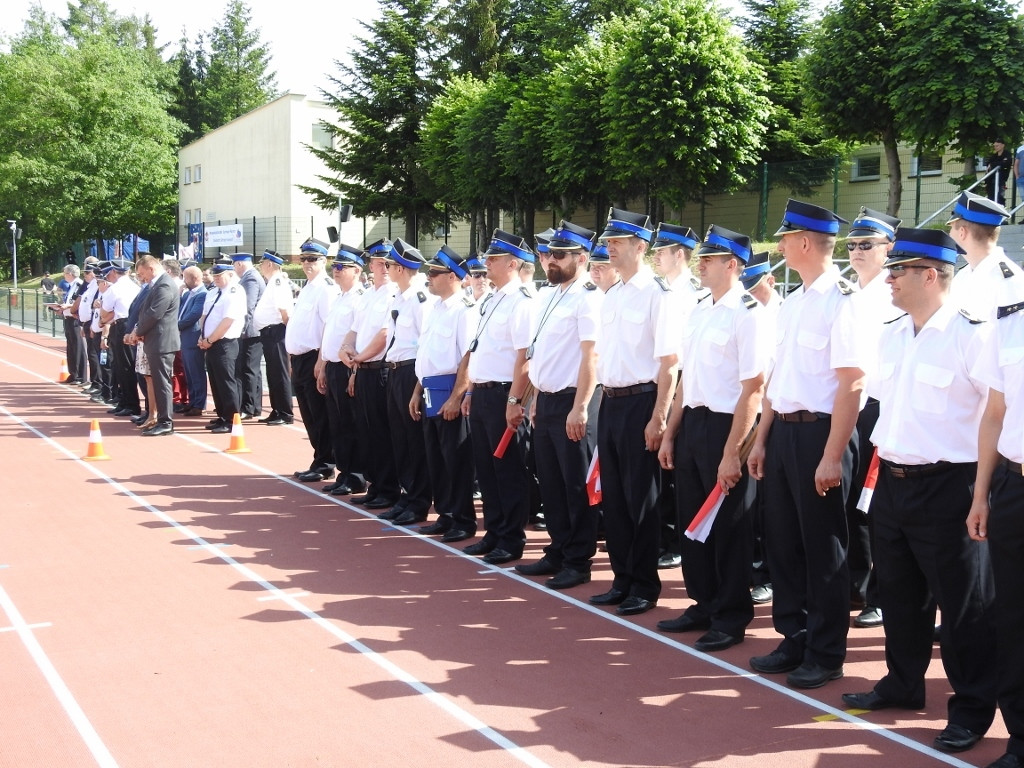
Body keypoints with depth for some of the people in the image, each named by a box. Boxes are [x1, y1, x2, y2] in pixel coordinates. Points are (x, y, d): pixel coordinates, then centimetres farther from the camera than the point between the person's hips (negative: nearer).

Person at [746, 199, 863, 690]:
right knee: (782, 540, 15)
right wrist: (761, 439, 16)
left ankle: (825, 655, 17)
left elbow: (852, 383, -19)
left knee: (823, 548, 3)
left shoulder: (841, 301, -15)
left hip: (819, 432, -8)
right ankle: (794, 640, 30)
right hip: (784, 429, 8)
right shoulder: (793, 302, 12)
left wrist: (832, 456, -21)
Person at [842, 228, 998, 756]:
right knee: (898, 593, 19)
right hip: (891, 482, 8)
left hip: (946, 488, -7)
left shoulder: (971, 336, -15)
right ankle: (903, 683, 36)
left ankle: (972, 708, 19)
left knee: (961, 603, 5)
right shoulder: (891, 336, 9)